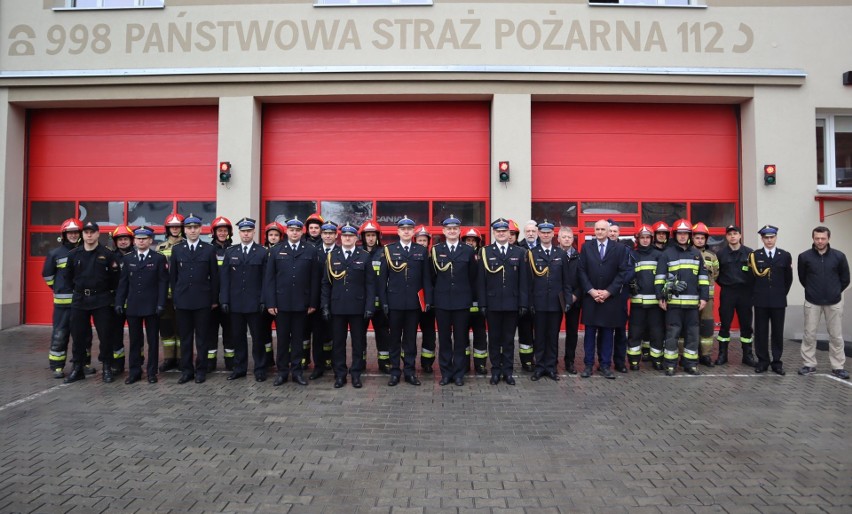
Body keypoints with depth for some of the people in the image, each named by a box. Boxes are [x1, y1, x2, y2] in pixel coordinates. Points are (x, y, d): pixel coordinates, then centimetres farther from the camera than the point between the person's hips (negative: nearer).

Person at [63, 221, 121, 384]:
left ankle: (107, 368, 11)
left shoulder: (107, 254, -3)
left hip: (101, 300, -3)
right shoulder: (73, 254, 5)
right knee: (78, 335, 8)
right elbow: (69, 276, 14)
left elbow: (115, 277, -1)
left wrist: (109, 293, 0)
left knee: (105, 335, 0)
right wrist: (78, 290, 12)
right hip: (79, 300, 3)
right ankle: (78, 368, 19)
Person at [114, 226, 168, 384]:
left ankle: (152, 372, 12)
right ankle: (134, 372, 16)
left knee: (153, 340, 4)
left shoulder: (159, 258, 0)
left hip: (152, 306, -3)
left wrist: (161, 304, -11)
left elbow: (163, 282, -4)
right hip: (133, 306, 3)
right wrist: (119, 303, 2)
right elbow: (123, 282, 9)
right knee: (134, 341, 8)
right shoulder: (127, 259, 10)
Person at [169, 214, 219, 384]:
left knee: (202, 338, 3)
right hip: (182, 301, 2)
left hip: (203, 301, -2)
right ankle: (186, 370, 16)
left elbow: (214, 276, 3)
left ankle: (201, 370, 13)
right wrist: (174, 298, 6)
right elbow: (172, 276, 10)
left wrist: (214, 299, 1)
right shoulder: (177, 250, 8)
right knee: (185, 338, 7)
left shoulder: (209, 250, 2)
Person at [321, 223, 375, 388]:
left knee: (358, 342, 6)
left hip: (358, 307, -1)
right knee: (338, 342, 6)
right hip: (337, 306, 1)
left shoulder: (364, 256, 2)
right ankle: (340, 375, 16)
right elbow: (326, 283, 7)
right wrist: (325, 306, 1)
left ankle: (356, 374, 16)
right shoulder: (332, 256, 7)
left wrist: (369, 306, -7)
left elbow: (370, 284, 0)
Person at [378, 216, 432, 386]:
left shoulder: (422, 251, 6)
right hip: (394, 302, -1)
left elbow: (426, 278, 5)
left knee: (411, 338, 8)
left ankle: (409, 371, 17)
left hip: (414, 302, 1)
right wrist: (383, 302, -2)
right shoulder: (389, 250, 3)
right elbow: (382, 278, 2)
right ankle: (395, 371, 16)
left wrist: (428, 300, -1)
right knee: (395, 338, 7)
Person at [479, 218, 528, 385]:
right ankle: (496, 370, 18)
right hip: (493, 303, 0)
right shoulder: (485, 252, 2)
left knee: (509, 339, 8)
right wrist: (482, 304, -5)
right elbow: (481, 280, 0)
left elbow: (524, 281, 3)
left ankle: (508, 371, 18)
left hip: (512, 303, 1)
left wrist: (524, 303, -2)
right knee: (494, 338, 7)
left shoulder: (519, 252, 5)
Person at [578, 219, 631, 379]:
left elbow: (623, 272, -2)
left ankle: (605, 365, 13)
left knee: (608, 333, 5)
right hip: (590, 297, 0)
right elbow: (582, 271, 2)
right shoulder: (586, 247, 5)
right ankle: (588, 364, 11)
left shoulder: (620, 248, 3)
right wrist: (591, 290, -9)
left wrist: (609, 291, -10)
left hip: (611, 298, 0)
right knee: (590, 332, 4)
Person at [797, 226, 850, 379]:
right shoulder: (804, 257, -6)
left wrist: (835, 292, 12)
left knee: (836, 336, 7)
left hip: (834, 302, 1)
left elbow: (845, 279, 7)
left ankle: (838, 367, 17)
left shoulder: (839, 256, -5)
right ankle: (809, 364, 15)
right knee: (809, 334, 4)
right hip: (812, 302, 0)